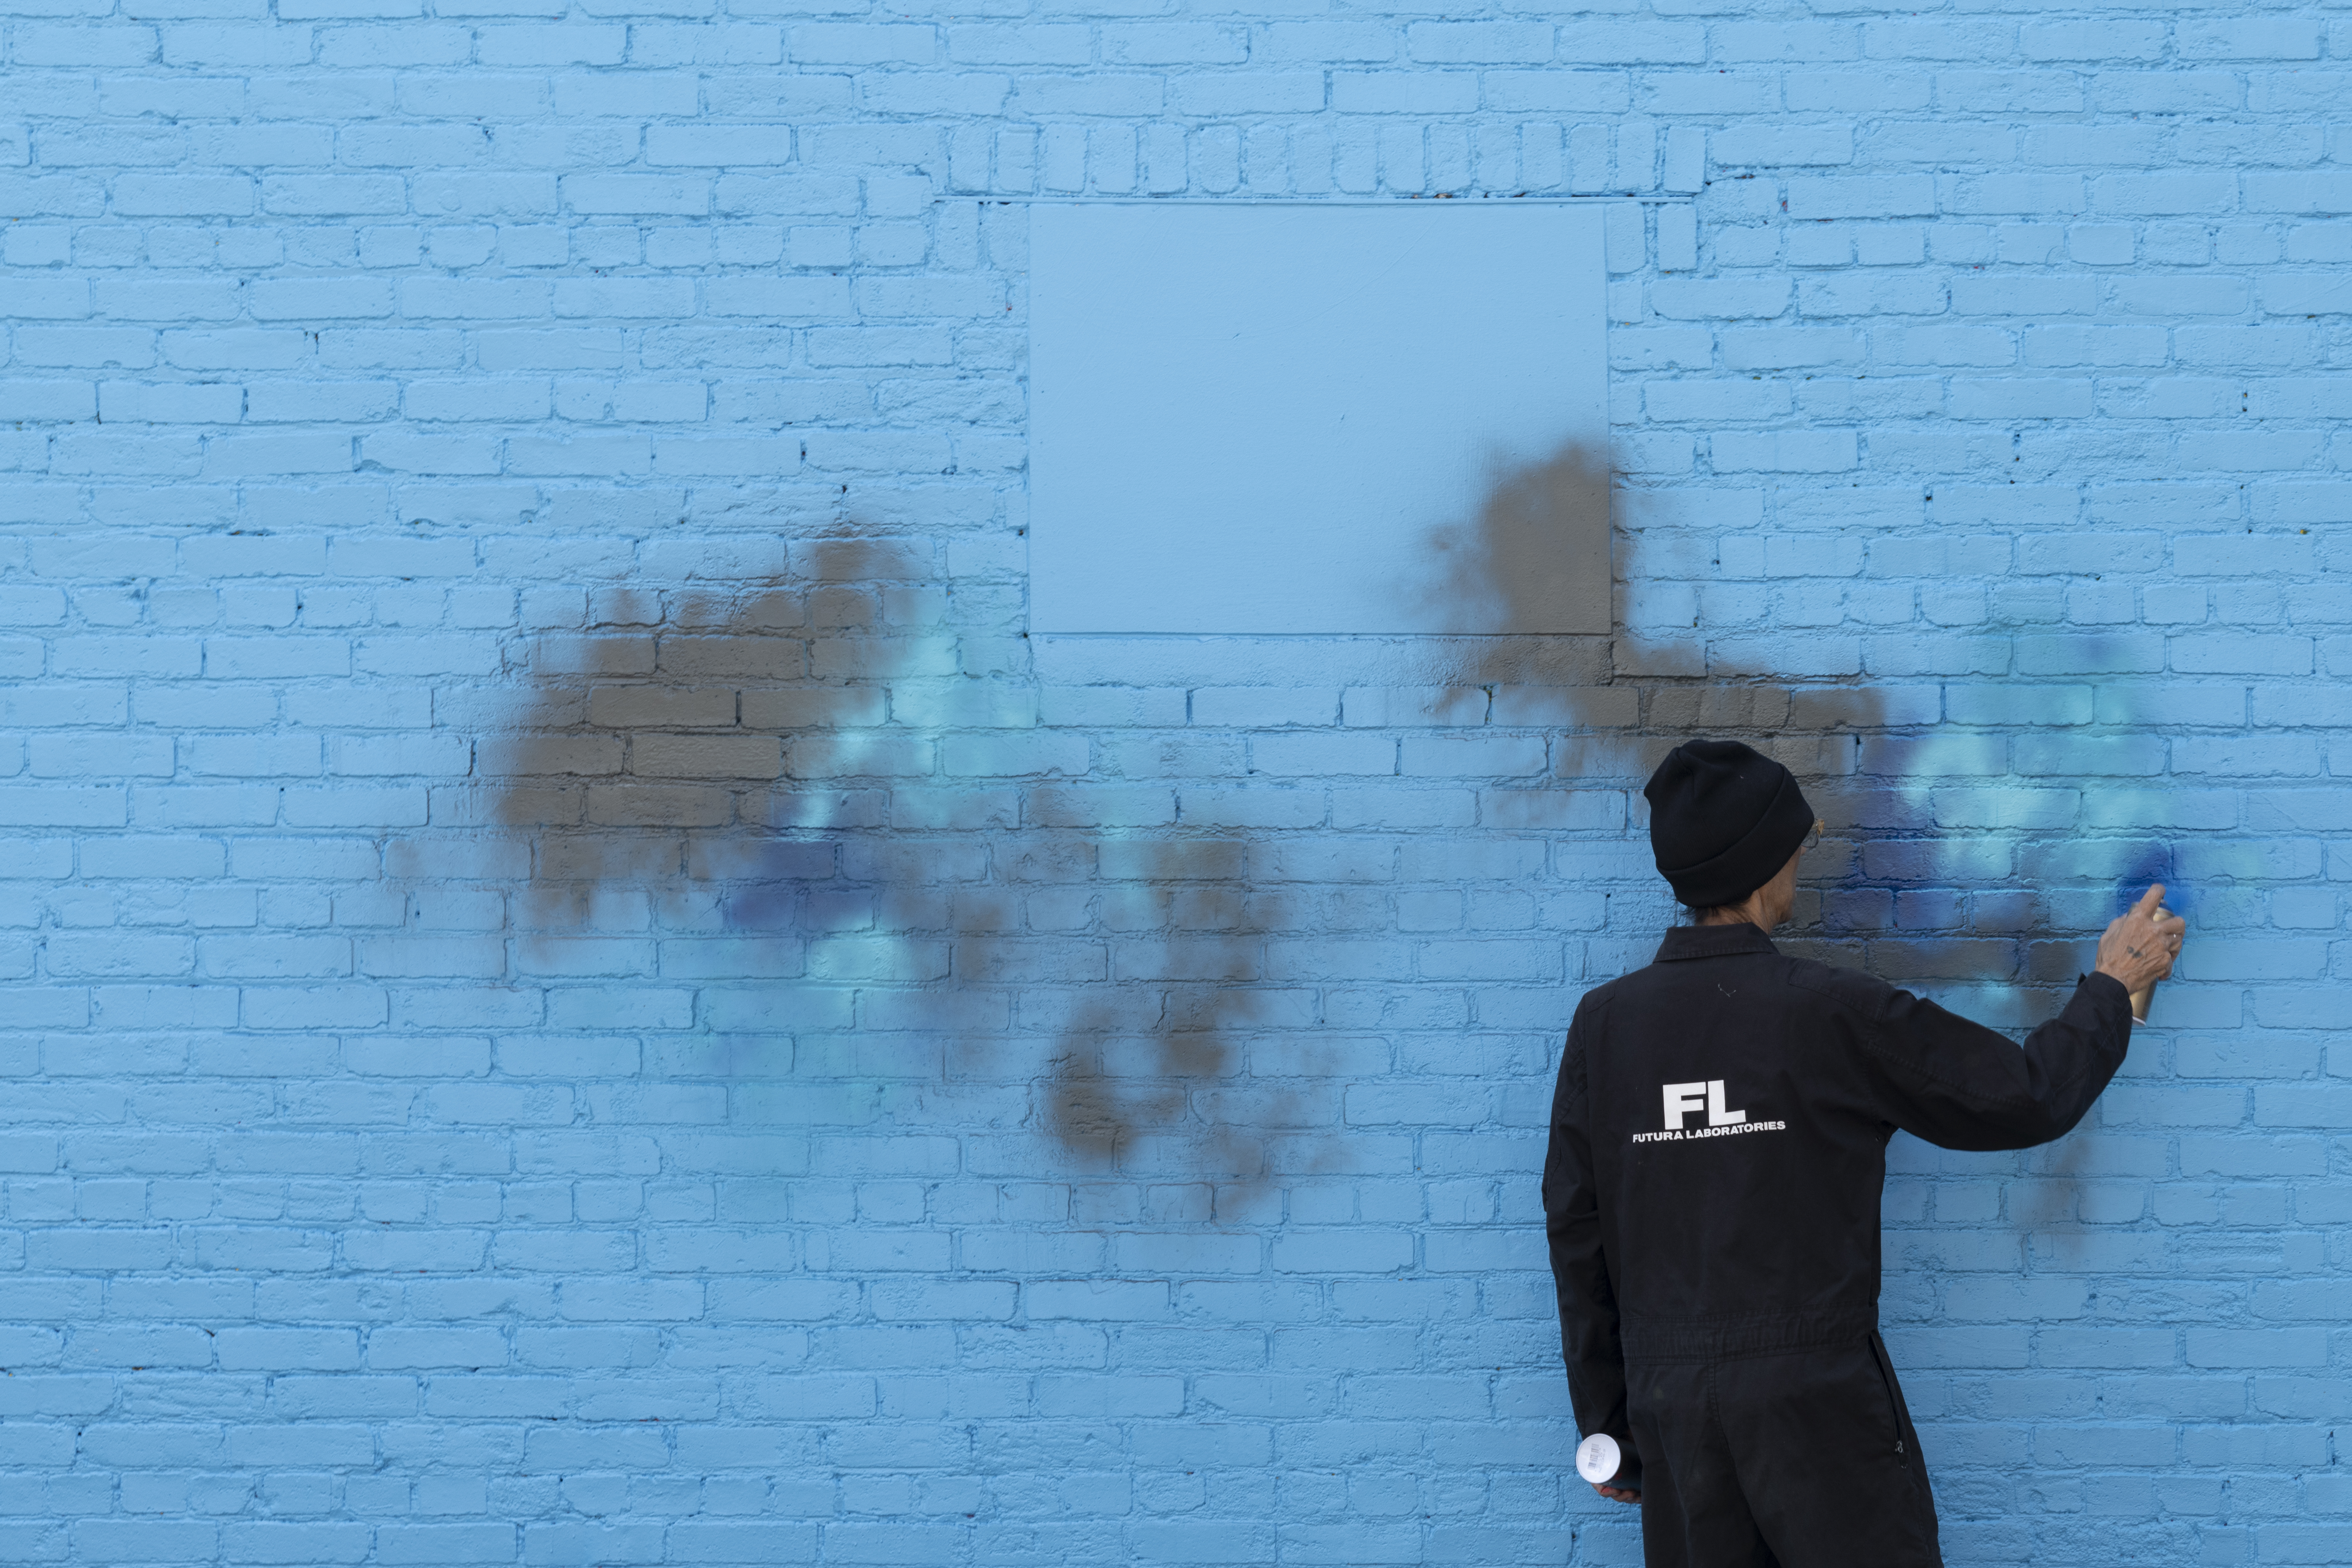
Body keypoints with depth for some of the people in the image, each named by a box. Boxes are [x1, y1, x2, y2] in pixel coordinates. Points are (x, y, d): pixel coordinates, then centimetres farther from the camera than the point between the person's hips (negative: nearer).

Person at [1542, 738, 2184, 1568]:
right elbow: (2025, 1098, -1)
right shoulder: (1835, 1012, -9)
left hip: (1669, 1398, 4)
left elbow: (1577, 1237, 5)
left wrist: (1606, 1422, 14)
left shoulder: (1603, 1024, 2)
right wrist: (2114, 986, 17)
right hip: (1820, 1397, -4)